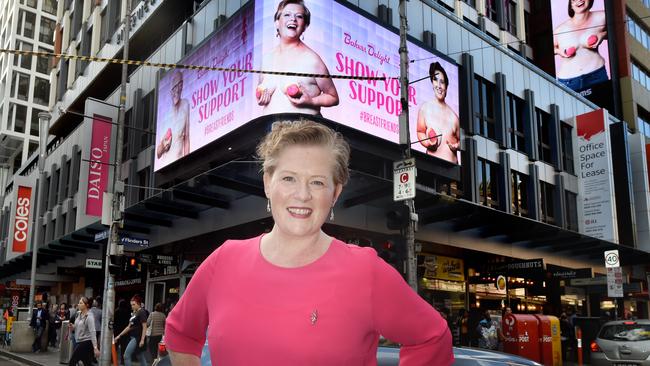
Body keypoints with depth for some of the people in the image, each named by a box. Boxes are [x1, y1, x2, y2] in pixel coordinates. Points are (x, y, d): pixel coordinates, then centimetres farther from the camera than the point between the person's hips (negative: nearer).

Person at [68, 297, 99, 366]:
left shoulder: (89, 317, -16)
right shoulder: (78, 314, 9)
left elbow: (92, 332, -21)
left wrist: (95, 348, -26)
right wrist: (73, 327, -1)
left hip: (86, 342, -8)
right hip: (79, 342, 8)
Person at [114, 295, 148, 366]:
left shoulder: (142, 312, -9)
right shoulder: (134, 313, 17)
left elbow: (144, 327, -14)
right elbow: (129, 327, 21)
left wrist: (142, 340, -20)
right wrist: (119, 336, 19)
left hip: (137, 338, -8)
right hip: (133, 337, 8)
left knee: (126, 355, -11)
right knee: (141, 358, 10)